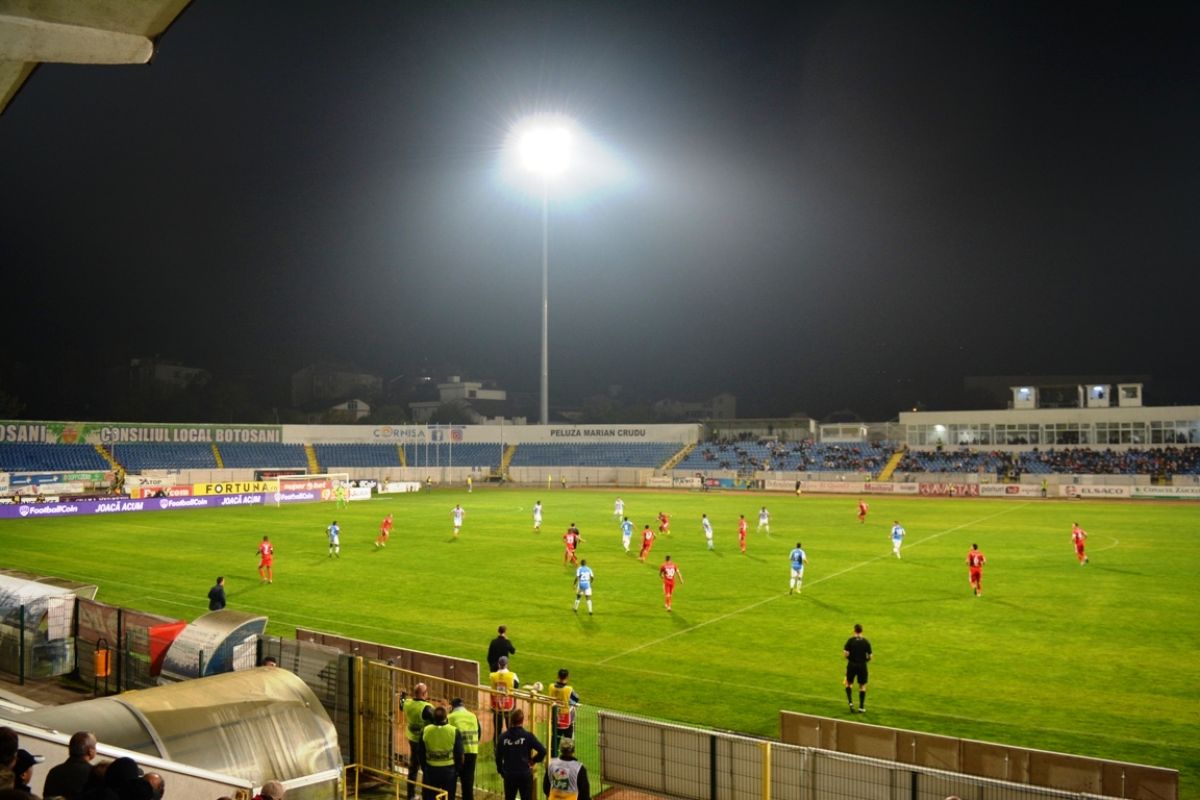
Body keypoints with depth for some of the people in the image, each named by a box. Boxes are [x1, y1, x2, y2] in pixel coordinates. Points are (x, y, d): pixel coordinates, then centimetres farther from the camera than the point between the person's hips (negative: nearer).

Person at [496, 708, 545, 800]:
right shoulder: (527, 736, -11)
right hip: (525, 774, -3)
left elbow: (498, 756, 3)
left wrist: (501, 771, 17)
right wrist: (534, 760, 2)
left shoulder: (503, 736, -2)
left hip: (509, 775, 3)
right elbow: (542, 750, -16)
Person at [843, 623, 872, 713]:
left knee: (848, 683, 18)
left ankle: (850, 702, 1)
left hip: (852, 665, -1)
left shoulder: (850, 640, -7)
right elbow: (869, 657, -2)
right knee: (862, 686, 13)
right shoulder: (866, 642, -3)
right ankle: (861, 707, 14)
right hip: (862, 665, 1)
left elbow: (845, 654, -13)